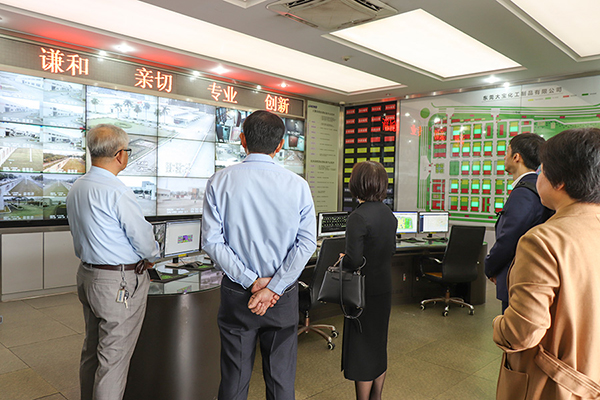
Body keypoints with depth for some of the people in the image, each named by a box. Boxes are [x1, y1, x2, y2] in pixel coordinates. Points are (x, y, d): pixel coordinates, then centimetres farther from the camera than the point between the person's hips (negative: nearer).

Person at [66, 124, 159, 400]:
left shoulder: (76, 188, 7)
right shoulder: (116, 191, -22)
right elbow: (143, 237, -16)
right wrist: (150, 257, 4)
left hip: (87, 274, 9)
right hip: (119, 283, -9)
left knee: (92, 349, 22)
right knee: (113, 359, 2)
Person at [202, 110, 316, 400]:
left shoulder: (219, 182, -6)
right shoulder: (298, 185, -7)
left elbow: (212, 242, -10)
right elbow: (306, 243, -12)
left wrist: (251, 281, -10)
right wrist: (273, 288, -12)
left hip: (236, 294, 0)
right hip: (284, 299, 0)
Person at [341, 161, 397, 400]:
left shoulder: (358, 217, -21)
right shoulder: (389, 214, 4)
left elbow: (354, 260, -25)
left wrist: (342, 260, -6)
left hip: (365, 291, -8)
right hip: (384, 289, 8)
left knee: (361, 348, 5)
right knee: (379, 345, 21)